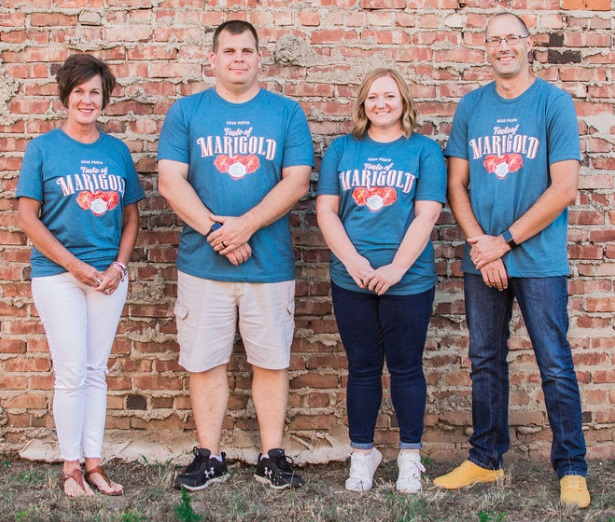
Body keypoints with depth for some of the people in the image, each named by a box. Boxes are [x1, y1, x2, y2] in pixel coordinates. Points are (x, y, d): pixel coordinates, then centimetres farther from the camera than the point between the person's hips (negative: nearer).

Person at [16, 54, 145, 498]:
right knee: (72, 374, -2)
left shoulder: (117, 150, 7)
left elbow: (131, 215, 10)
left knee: (97, 372, 9)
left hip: (109, 275, 3)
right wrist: (75, 265, -12)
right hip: (58, 275, -3)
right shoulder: (43, 148, -2)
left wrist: (118, 265, -5)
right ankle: (71, 466, 11)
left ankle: (94, 462, 18)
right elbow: (28, 217, -6)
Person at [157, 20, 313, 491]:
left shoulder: (287, 113, 6)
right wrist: (214, 231, -14)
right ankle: (209, 458, 17)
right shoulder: (186, 112, 7)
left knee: (271, 361, 5)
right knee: (205, 362, 5)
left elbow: (296, 181, -3)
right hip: (202, 262, 0)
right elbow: (171, 181, -2)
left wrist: (244, 225, -15)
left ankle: (272, 457, 17)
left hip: (270, 262, 0)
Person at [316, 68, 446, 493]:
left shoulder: (424, 150, 2)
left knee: (406, 368, 7)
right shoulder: (342, 150, 8)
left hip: (408, 280, -2)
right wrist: (353, 261, -10)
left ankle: (410, 456, 20)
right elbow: (326, 209, 2)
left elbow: (427, 214, -6)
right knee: (362, 368, 10)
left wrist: (396, 268, -14)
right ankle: (362, 454, 22)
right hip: (351, 280, 2)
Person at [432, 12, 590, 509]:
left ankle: (572, 469, 12)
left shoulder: (555, 103, -3)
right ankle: (485, 460, 25)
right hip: (482, 259, 4)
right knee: (486, 361, 12)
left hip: (540, 259, -4)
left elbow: (564, 189, -10)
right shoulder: (470, 106, 8)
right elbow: (457, 185, 7)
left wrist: (503, 241, -11)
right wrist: (480, 244, -8)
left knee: (555, 366, 0)